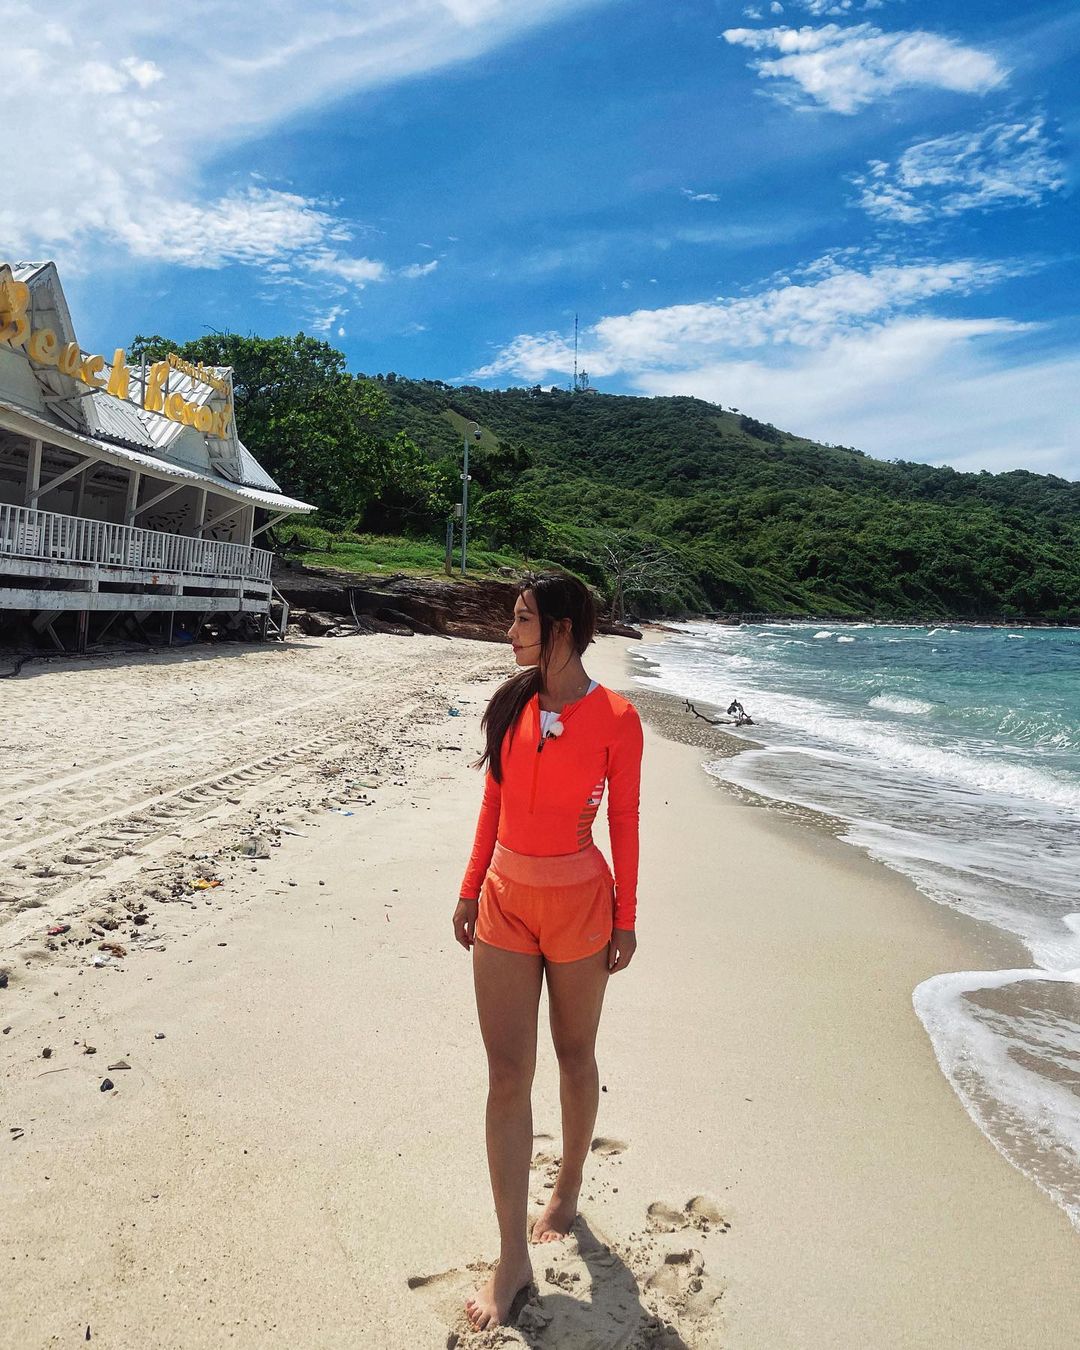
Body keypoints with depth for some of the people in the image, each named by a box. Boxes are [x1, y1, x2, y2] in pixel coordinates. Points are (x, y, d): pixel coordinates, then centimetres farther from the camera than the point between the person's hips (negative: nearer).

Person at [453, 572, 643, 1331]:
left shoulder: (615, 720, -12)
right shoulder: (512, 704, 0)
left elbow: (625, 822, -6)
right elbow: (494, 804, 7)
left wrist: (625, 918, -2)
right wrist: (471, 891, 9)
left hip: (578, 904, -3)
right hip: (506, 901, 4)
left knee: (575, 1056, 17)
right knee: (507, 1075, 4)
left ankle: (568, 1190, 43)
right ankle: (513, 1261, 16)